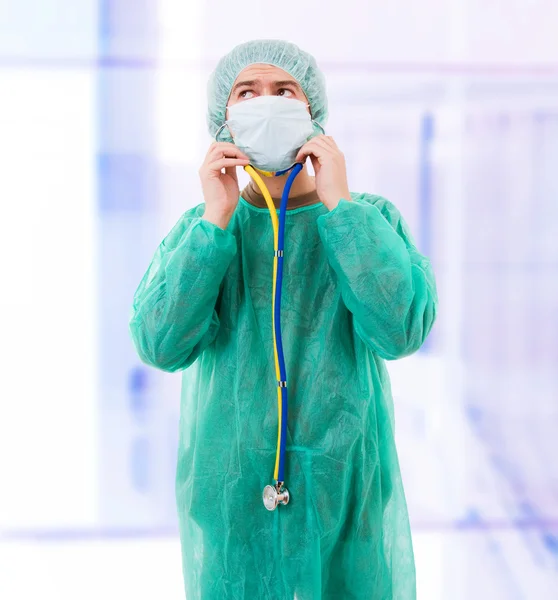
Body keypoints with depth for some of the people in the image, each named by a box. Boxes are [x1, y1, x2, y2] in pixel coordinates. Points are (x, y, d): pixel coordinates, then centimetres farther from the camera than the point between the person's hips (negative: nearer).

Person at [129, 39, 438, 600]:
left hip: (347, 488, 0)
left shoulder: (372, 217, -1)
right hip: (230, 493, 1)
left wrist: (338, 203, -16)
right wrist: (217, 218, -16)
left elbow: (400, 328, -18)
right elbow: (161, 344, -13)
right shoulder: (198, 227, 2)